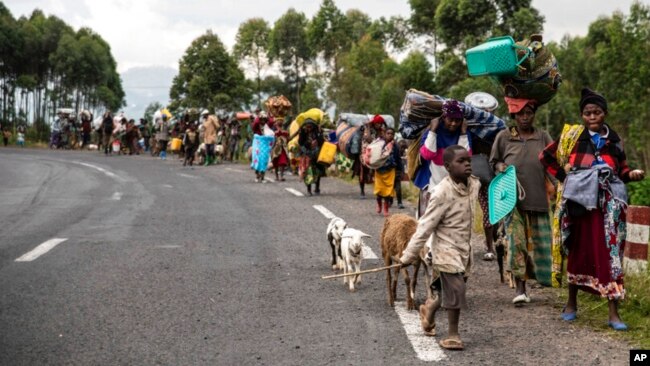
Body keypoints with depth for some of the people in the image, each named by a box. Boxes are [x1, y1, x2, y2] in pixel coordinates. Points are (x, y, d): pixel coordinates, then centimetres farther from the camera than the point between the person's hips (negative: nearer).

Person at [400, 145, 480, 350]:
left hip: (464, 247, 7)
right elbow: (426, 226, -19)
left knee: (452, 290, 16)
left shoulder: (474, 185, -3)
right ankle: (452, 334, 10)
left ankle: (430, 308, 47)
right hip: (447, 248, -7)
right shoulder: (443, 193, -22)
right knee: (456, 289, -8)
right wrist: (409, 255, -15)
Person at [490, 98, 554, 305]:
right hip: (513, 198, -2)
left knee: (537, 241, 4)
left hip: (538, 199, 2)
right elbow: (493, 161, 15)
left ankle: (526, 281, 20)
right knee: (516, 239, -11)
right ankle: (519, 288, -8)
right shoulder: (503, 137, 6)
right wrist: (500, 167, -6)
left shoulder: (543, 137, 9)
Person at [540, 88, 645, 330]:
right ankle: (572, 303, 28)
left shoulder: (614, 140, 9)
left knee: (610, 252, -6)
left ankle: (614, 312, -5)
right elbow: (546, 156, 10)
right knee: (579, 250, 11)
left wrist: (632, 175, -5)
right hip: (580, 199, -1)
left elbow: (621, 170, 15)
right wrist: (563, 176, 2)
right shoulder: (572, 136, 3)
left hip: (609, 203, 1)